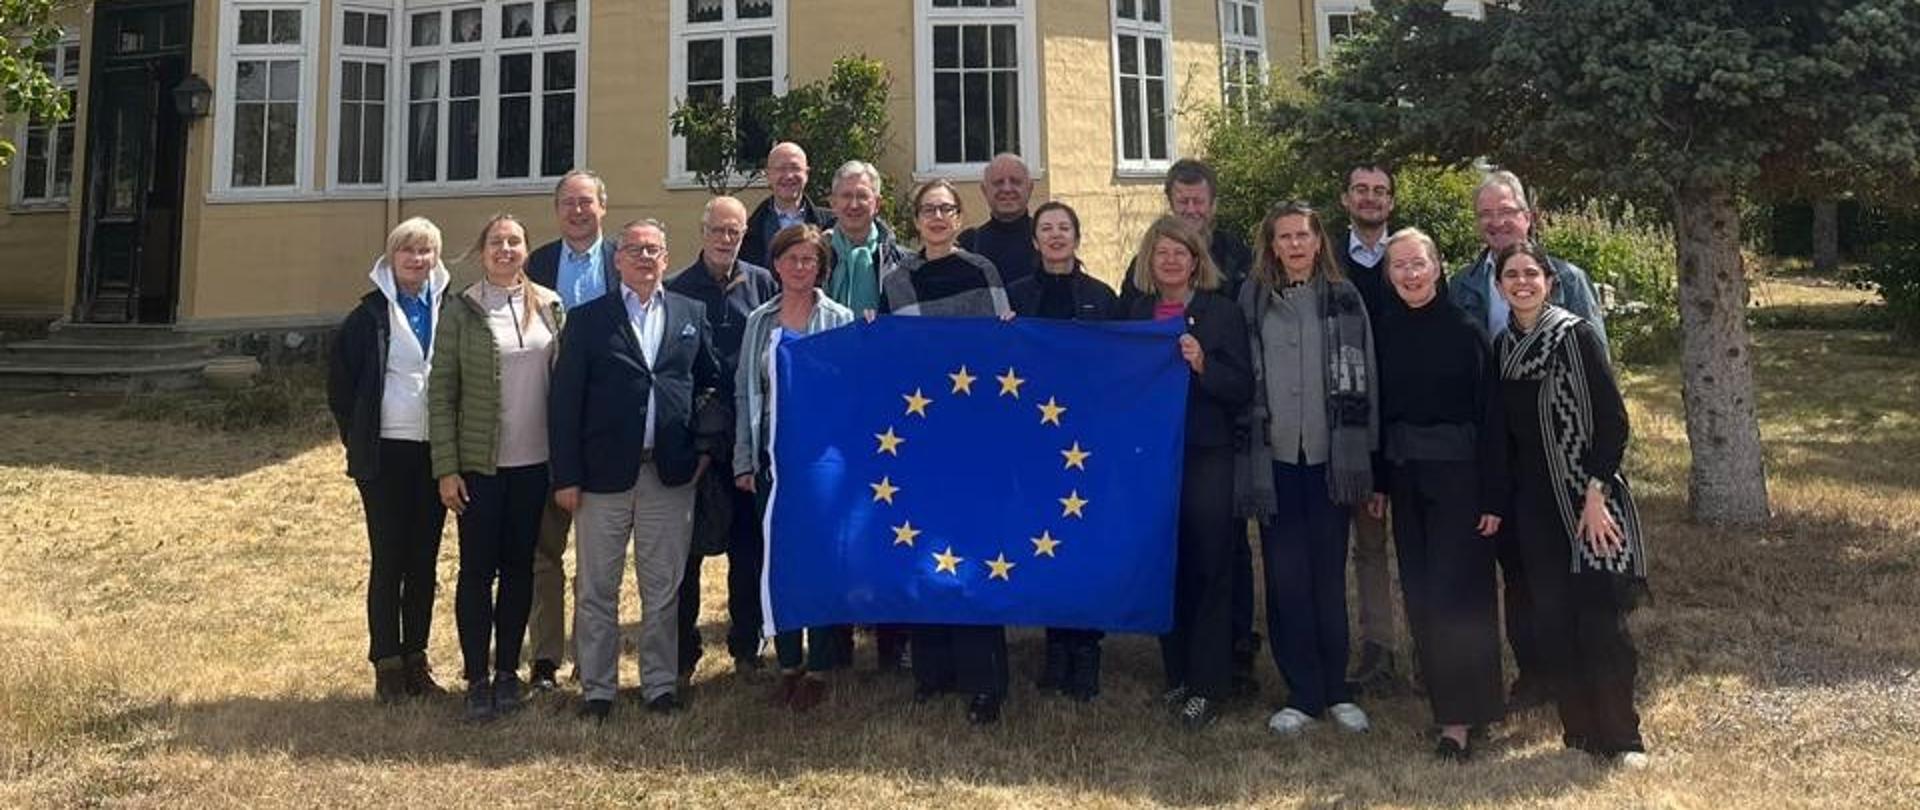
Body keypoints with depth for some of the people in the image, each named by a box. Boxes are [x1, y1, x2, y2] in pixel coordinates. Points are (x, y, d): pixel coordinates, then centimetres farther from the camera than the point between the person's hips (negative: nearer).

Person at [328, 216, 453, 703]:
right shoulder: (370, 314, -2)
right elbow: (340, 379, 2)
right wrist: (356, 439, 1)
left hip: (436, 451, 2)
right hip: (386, 452, -2)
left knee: (424, 562, 10)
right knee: (387, 561, 3)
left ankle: (416, 659, 21)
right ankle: (387, 666, 12)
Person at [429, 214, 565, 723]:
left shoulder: (548, 305, 5)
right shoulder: (461, 311, -2)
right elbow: (441, 392, -3)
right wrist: (446, 469, -8)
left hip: (534, 461, 2)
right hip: (479, 463, -2)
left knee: (519, 567, 10)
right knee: (477, 570, 2)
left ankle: (508, 671, 22)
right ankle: (476, 680, 12)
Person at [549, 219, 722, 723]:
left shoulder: (692, 315, 9)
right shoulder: (589, 319, 1)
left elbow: (710, 382, 15)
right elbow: (565, 400, -2)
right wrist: (566, 476, -7)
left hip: (671, 473, 2)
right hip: (604, 473, -1)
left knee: (664, 589, 10)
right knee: (596, 590, 7)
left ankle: (661, 686, 22)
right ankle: (597, 690, 19)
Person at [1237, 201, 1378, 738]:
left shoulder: (1344, 298, 5)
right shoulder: (1253, 298, 6)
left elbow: (1364, 377, 5)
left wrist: (1365, 458, -1)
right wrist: (1247, 457, 1)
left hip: (1329, 456, 0)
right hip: (1275, 456, 0)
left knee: (1329, 576, 6)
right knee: (1286, 579, 3)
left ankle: (1336, 690, 19)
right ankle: (1303, 693, 14)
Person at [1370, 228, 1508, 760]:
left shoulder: (1465, 331, -8)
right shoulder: (1384, 331, 4)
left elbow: (1491, 415, -8)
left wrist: (1493, 496, -11)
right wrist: (1378, 481, 8)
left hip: (1457, 476, -4)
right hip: (1406, 477, 5)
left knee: (1454, 592, -4)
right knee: (1419, 592, 9)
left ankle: (1460, 716, 4)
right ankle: (1443, 693, 22)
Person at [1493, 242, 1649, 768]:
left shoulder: (1577, 335, -7)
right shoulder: (1502, 346, 8)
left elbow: (1612, 420, -10)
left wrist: (1595, 495, -15)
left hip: (1587, 502, -5)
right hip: (1534, 504, 5)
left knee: (1600, 620, -5)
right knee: (1551, 621, 6)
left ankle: (1622, 738, 10)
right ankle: (1580, 729, 20)